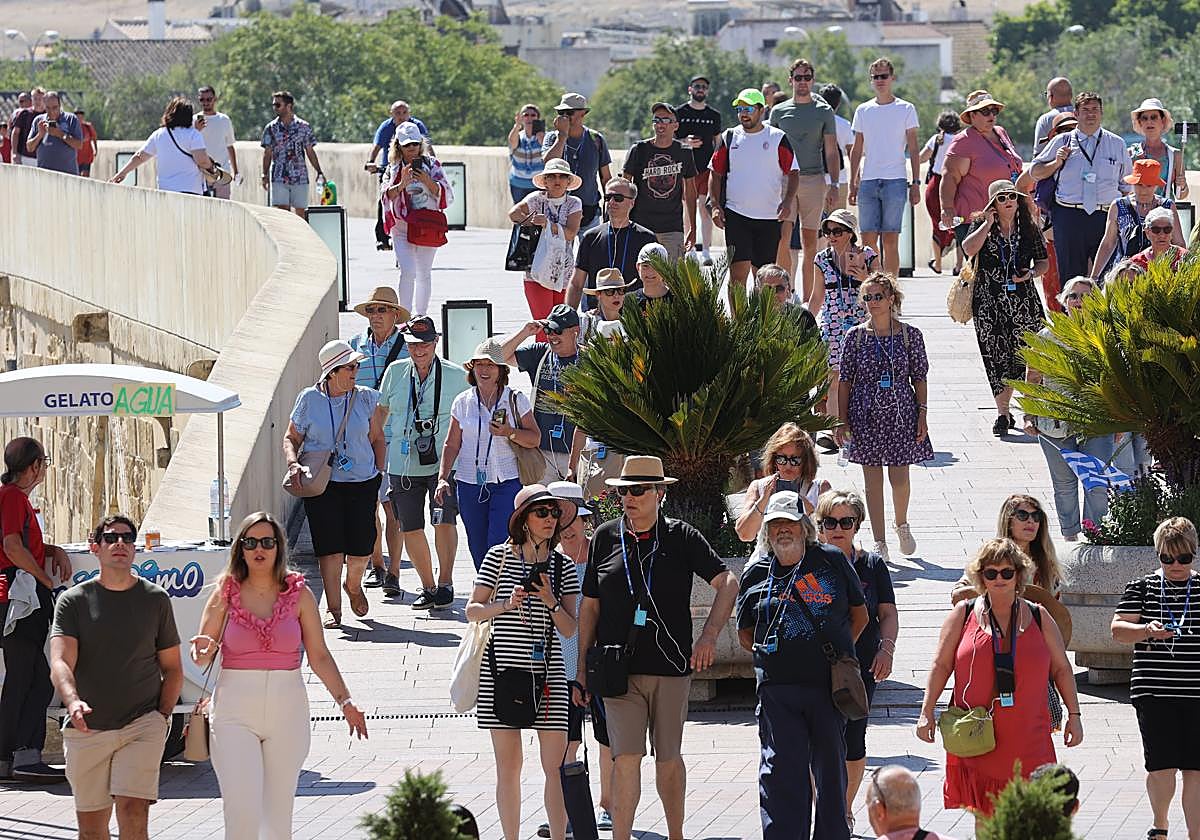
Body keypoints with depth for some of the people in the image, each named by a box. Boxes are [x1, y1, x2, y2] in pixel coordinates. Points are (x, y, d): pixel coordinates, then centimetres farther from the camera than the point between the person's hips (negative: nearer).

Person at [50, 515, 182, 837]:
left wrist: (162, 717, -2)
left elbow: (172, 668, 13)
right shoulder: (73, 600, 2)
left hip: (142, 725, -1)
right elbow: (60, 662, -11)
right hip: (86, 727, 1)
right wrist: (73, 701, -31)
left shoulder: (155, 599, 6)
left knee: (133, 814, -17)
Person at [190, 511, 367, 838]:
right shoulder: (225, 593, 3)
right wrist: (203, 651, -17)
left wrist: (345, 701, 0)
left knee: (279, 812, 6)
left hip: (287, 711, 1)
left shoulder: (299, 595, 4)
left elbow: (319, 657, 7)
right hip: (235, 712, -1)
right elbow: (202, 655, 6)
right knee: (241, 810, -14)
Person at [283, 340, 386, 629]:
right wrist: (293, 463, -11)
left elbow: (377, 440, 11)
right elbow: (291, 438, 8)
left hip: (362, 483, 1)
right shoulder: (309, 399, -1)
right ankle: (333, 609, 3)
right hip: (322, 484, -1)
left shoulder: (365, 398, 3)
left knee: (361, 546, 0)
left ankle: (353, 585, 33)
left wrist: (380, 475, 5)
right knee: (330, 547, -6)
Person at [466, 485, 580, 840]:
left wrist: (550, 602, -11)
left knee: (556, 764, -4)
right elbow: (472, 611, 4)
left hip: (547, 673, 1)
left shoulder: (563, 566, 7)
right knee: (508, 766, 4)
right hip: (502, 670, -1)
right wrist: (506, 605, -12)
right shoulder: (499, 557, 1)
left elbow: (569, 629, 6)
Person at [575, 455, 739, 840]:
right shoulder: (605, 538, 7)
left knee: (669, 758, 9)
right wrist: (582, 668, 11)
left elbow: (728, 584, -1)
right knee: (626, 757, -10)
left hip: (671, 665, 0)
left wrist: (709, 635, -15)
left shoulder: (681, 538, 2)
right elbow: (589, 606, 13)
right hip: (619, 667, 0)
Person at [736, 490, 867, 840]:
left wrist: (837, 652, 6)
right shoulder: (757, 574, 8)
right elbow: (745, 633, 18)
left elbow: (859, 615, 14)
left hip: (829, 684, 0)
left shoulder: (832, 561, 5)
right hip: (777, 688, 0)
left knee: (831, 768, 8)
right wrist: (769, 653, 4)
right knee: (781, 770, -5)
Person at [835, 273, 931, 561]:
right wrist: (842, 420, -1)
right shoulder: (856, 336, 1)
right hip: (866, 416, 1)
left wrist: (922, 415, -2)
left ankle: (902, 525, 31)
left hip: (901, 413, -1)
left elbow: (919, 378, 4)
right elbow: (845, 380, 3)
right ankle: (879, 543, 7)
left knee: (899, 478, 1)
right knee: (873, 480, 1)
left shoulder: (910, 335, 0)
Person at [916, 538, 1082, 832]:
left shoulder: (1038, 617, 8)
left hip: (1027, 736, 0)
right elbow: (941, 665, 6)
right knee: (984, 812, 1)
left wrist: (1074, 714, 10)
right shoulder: (964, 614, 5)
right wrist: (926, 713, 1)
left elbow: (1061, 669, 14)